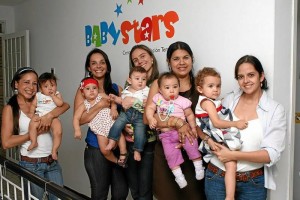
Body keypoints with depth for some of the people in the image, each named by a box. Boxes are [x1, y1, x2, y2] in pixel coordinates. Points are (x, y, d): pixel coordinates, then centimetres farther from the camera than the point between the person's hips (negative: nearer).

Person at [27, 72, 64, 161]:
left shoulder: (57, 95, 10)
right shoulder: (38, 95, 16)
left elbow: (60, 103, -6)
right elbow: (33, 105, 16)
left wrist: (53, 96, -5)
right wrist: (32, 113, 1)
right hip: (39, 116, 2)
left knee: (58, 132, -23)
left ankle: (54, 150, -13)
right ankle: (34, 142, -21)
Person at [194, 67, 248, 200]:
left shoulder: (212, 102, 18)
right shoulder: (207, 102, -10)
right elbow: (216, 123, -18)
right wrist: (235, 123, -16)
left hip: (222, 138, 9)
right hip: (218, 141, -9)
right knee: (231, 164, -15)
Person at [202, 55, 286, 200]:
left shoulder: (275, 110, -5)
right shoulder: (229, 100, 1)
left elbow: (272, 154, -12)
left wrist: (234, 155, -20)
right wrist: (209, 140, -13)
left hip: (253, 183, -1)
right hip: (217, 177, 1)